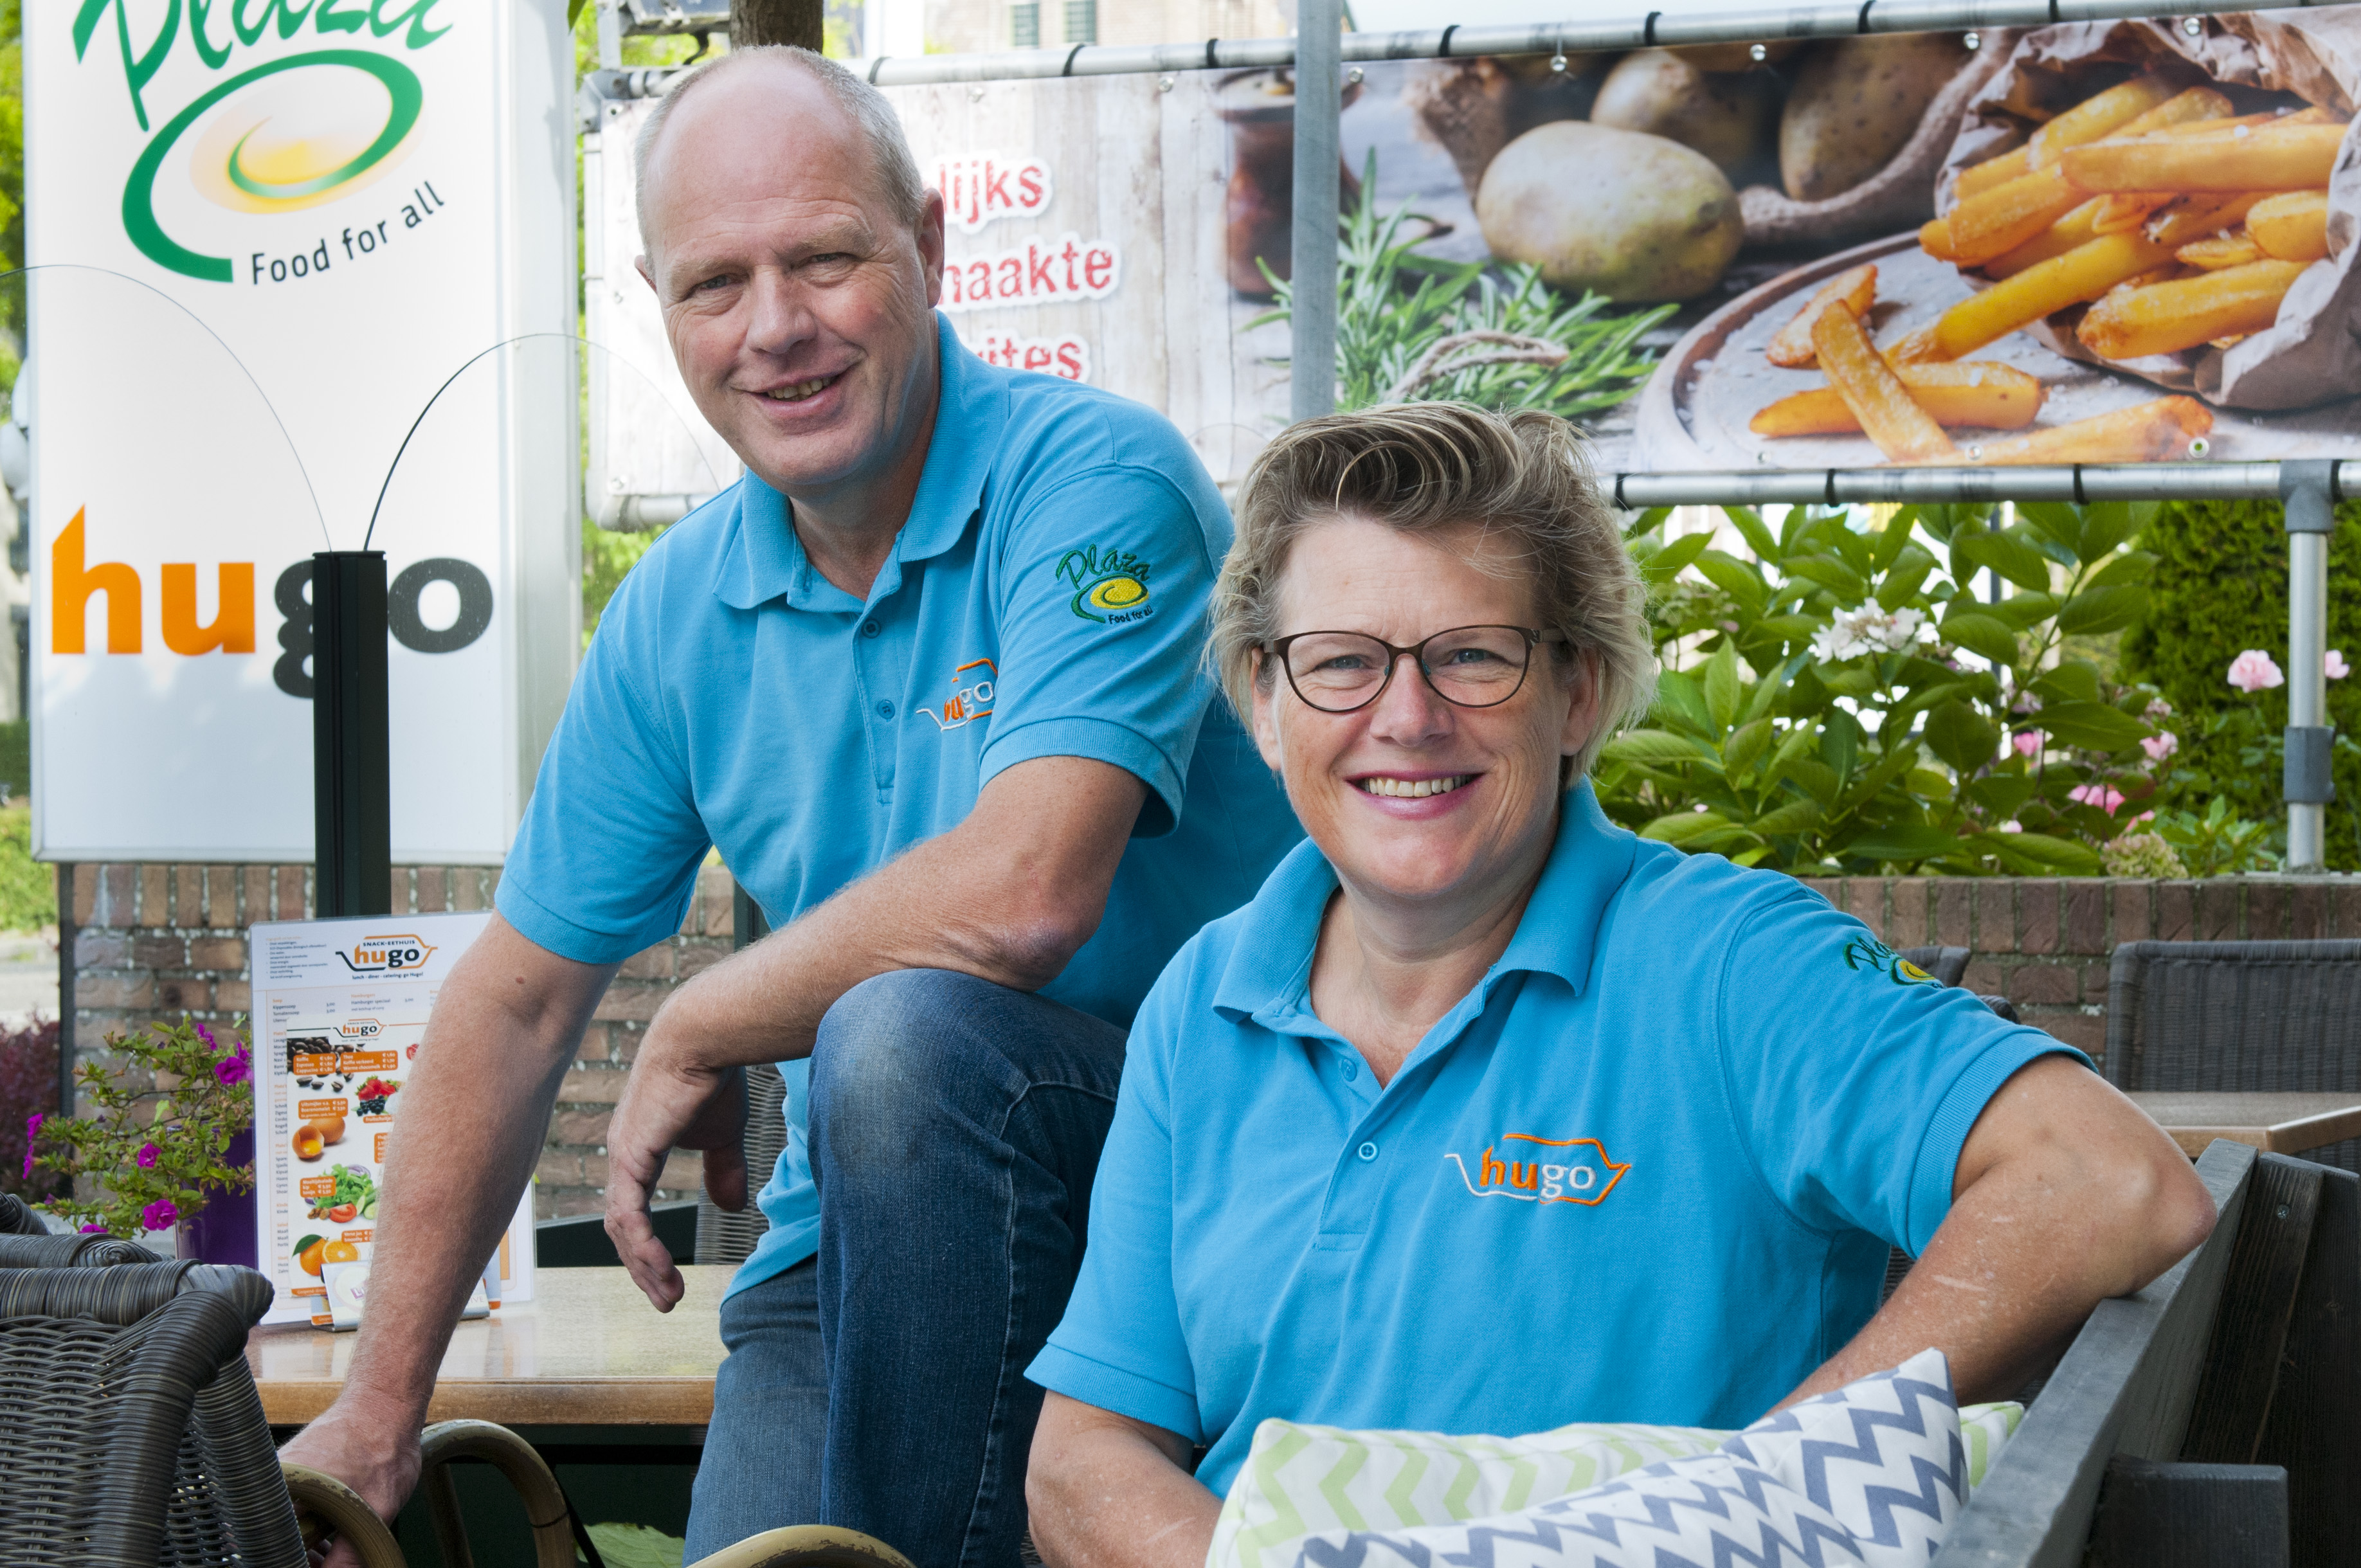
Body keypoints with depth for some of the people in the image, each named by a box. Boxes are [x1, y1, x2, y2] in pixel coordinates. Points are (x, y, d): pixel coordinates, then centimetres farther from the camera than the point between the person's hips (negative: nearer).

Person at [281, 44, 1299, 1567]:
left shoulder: (1096, 481, -14)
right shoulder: (678, 612, 5)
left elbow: (1025, 895, -27)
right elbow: (519, 1000, 12)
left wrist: (694, 1037, -11)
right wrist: (380, 1409, 12)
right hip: (867, 1232, 4)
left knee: (905, 1037, -32)